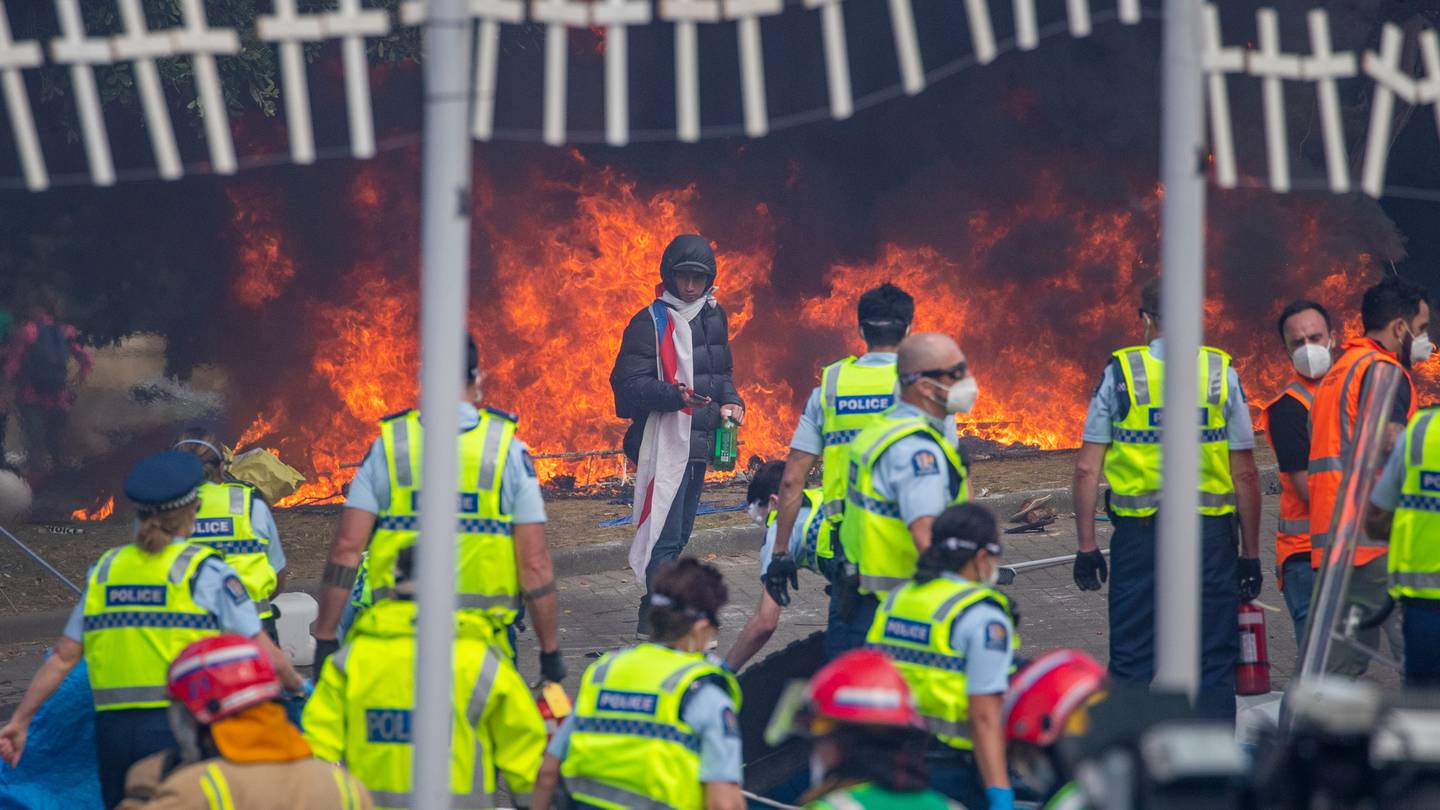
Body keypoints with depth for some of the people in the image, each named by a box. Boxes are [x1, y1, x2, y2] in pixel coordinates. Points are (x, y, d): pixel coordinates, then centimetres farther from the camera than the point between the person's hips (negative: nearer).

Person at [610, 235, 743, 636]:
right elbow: (631, 384, -16)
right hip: (664, 443, -8)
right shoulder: (650, 323, -10)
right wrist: (677, 395, -30)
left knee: (678, 533, 13)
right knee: (665, 535, -13)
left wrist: (731, 401, 6)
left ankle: (653, 616, 21)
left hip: (700, 443, 8)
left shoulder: (714, 317, 14)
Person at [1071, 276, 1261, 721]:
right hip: (1210, 534, 0)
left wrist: (1086, 546, 4)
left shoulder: (1120, 372, 0)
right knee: (1213, 661, 4)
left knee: (1131, 659, 7)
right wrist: (1250, 554, 7)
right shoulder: (1222, 374, 1)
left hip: (1139, 534, 0)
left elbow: (1087, 470, -1)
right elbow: (1245, 474, 1)